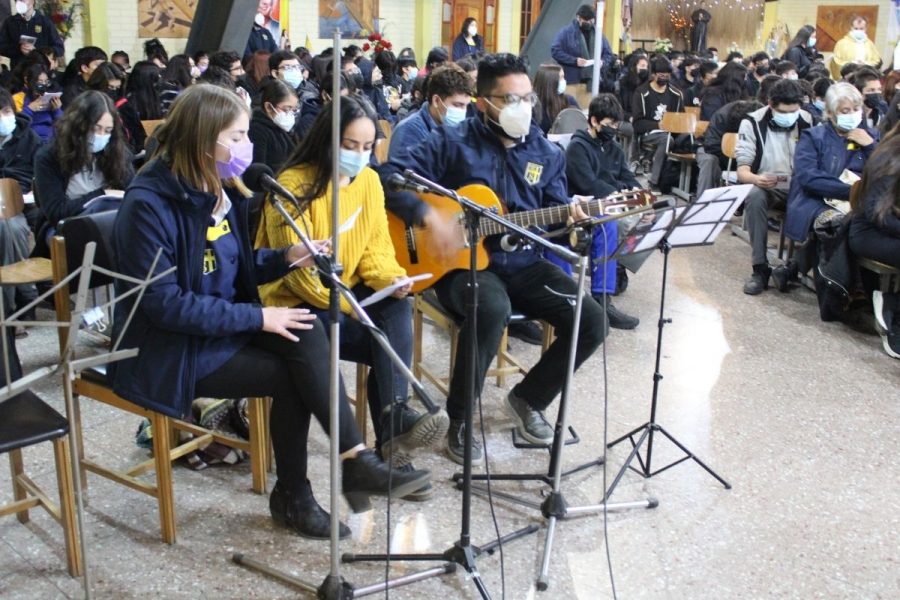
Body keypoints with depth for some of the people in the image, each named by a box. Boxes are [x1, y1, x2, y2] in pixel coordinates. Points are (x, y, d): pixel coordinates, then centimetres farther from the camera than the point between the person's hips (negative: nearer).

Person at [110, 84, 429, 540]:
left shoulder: (221, 189, 6)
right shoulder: (149, 205, -20)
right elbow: (165, 304, -23)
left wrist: (286, 257, -5)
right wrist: (258, 317, -22)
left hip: (224, 325, 7)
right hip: (170, 348, -7)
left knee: (305, 333, -21)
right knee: (291, 374, -20)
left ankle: (355, 461, -21)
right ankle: (293, 497, -5)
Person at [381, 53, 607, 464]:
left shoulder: (546, 152, 9)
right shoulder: (453, 142, -4)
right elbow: (391, 177, -9)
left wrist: (572, 217, -13)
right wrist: (430, 218, -21)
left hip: (524, 263, 5)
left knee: (592, 321, -12)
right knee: (492, 309, -39)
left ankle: (529, 398, 13)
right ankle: (460, 419, -16)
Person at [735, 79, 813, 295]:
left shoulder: (807, 122, 0)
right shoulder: (753, 123, -8)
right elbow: (742, 169, -12)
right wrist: (755, 178, -37)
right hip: (764, 186, -2)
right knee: (754, 196, -36)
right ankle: (760, 269, -28)